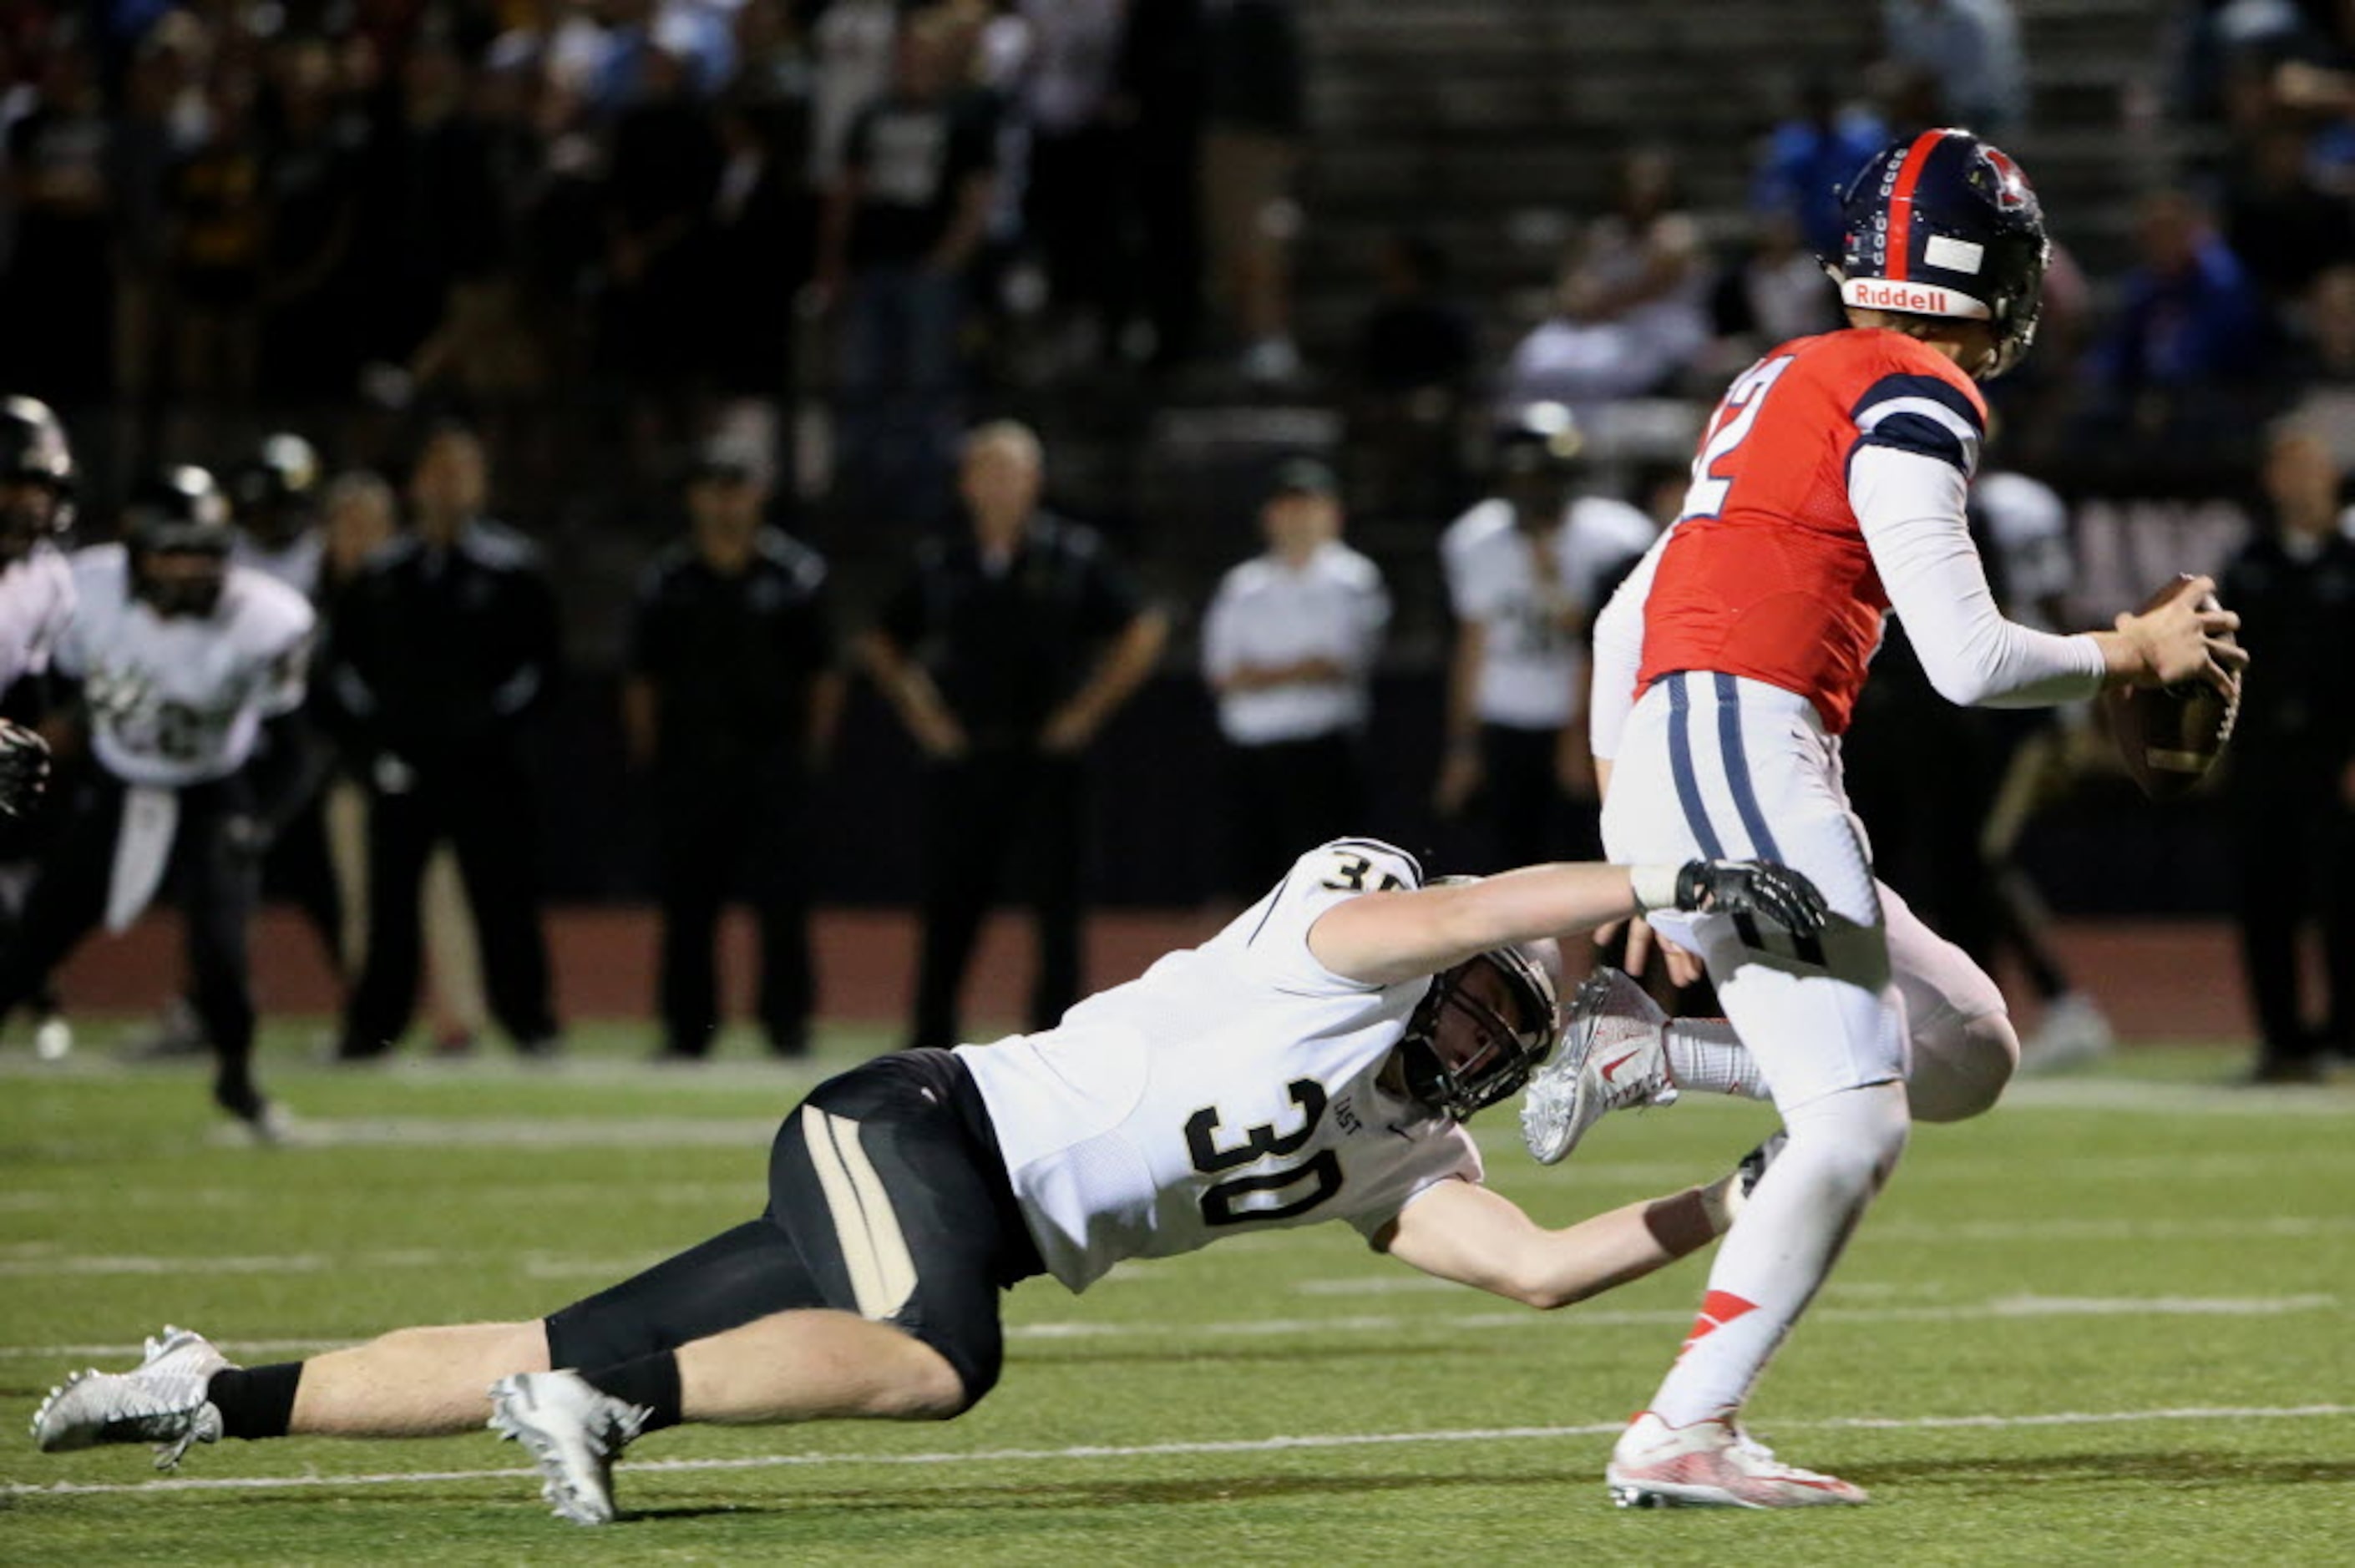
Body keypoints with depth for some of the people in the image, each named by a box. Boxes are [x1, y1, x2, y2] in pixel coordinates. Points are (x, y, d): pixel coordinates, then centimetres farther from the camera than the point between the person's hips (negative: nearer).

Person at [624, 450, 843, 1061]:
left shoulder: (797, 574, 5)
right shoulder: (668, 580, 9)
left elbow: (823, 672, 7)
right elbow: (642, 678, 11)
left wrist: (812, 752, 2)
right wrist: (648, 758, 5)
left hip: (774, 759, -2)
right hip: (690, 757, 2)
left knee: (783, 896, -6)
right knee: (688, 901, 2)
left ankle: (788, 1022, -1)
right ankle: (686, 1027, 7)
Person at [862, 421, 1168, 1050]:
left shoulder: (1075, 558, 1)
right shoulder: (941, 567, 7)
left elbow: (1144, 632, 3)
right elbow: (883, 644, 19)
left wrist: (1088, 710, -3)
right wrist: (923, 715, 7)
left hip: (1048, 758, -2)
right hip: (963, 757, 2)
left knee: (1058, 907, -3)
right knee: (949, 910, 1)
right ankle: (929, 1050, 6)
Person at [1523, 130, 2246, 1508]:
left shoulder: (1787, 384, 22)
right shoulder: (1915, 404, -6)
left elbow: (1624, 620, 26)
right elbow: (1967, 662, -10)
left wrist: (1631, 830, 31)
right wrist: (2134, 656, 6)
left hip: (1660, 773, 9)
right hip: (1747, 750, -9)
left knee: (1970, 1053, 14)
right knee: (1858, 1124, -12)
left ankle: (1639, 1057, 9)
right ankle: (1683, 1435, -16)